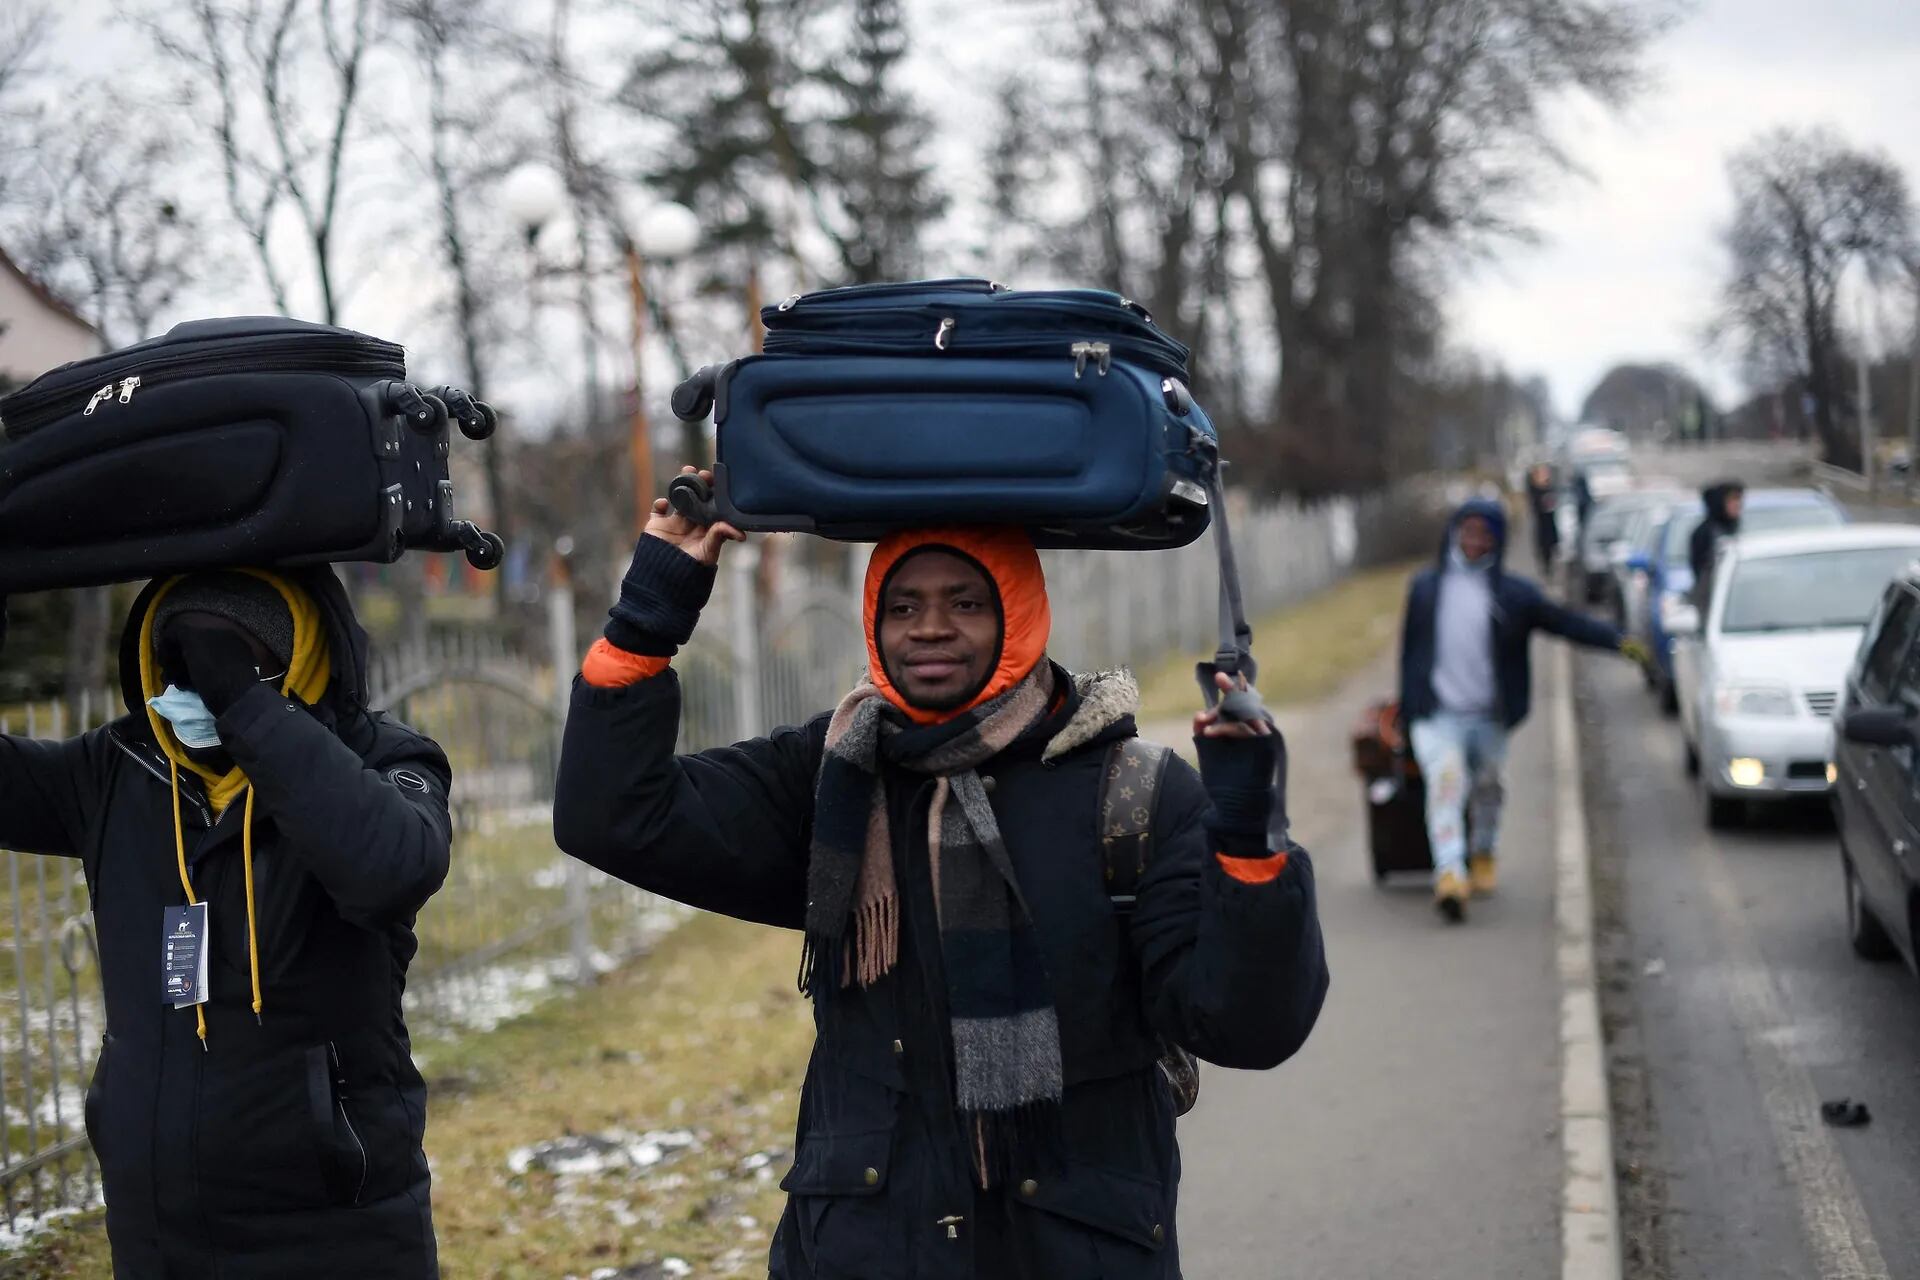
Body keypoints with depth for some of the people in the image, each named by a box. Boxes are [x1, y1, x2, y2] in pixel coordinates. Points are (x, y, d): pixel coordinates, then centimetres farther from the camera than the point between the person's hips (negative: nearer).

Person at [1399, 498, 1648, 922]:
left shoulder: (1513, 594, 2)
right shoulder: (1426, 587, 6)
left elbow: (1564, 621, -1)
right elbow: (1410, 648, 11)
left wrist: (1617, 640, -13)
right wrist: (1409, 705, 11)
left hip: (1489, 717, 2)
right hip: (1438, 714, -2)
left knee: (1487, 786, 15)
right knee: (1446, 778, -21)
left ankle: (1483, 856, 43)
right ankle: (1449, 872, -31)